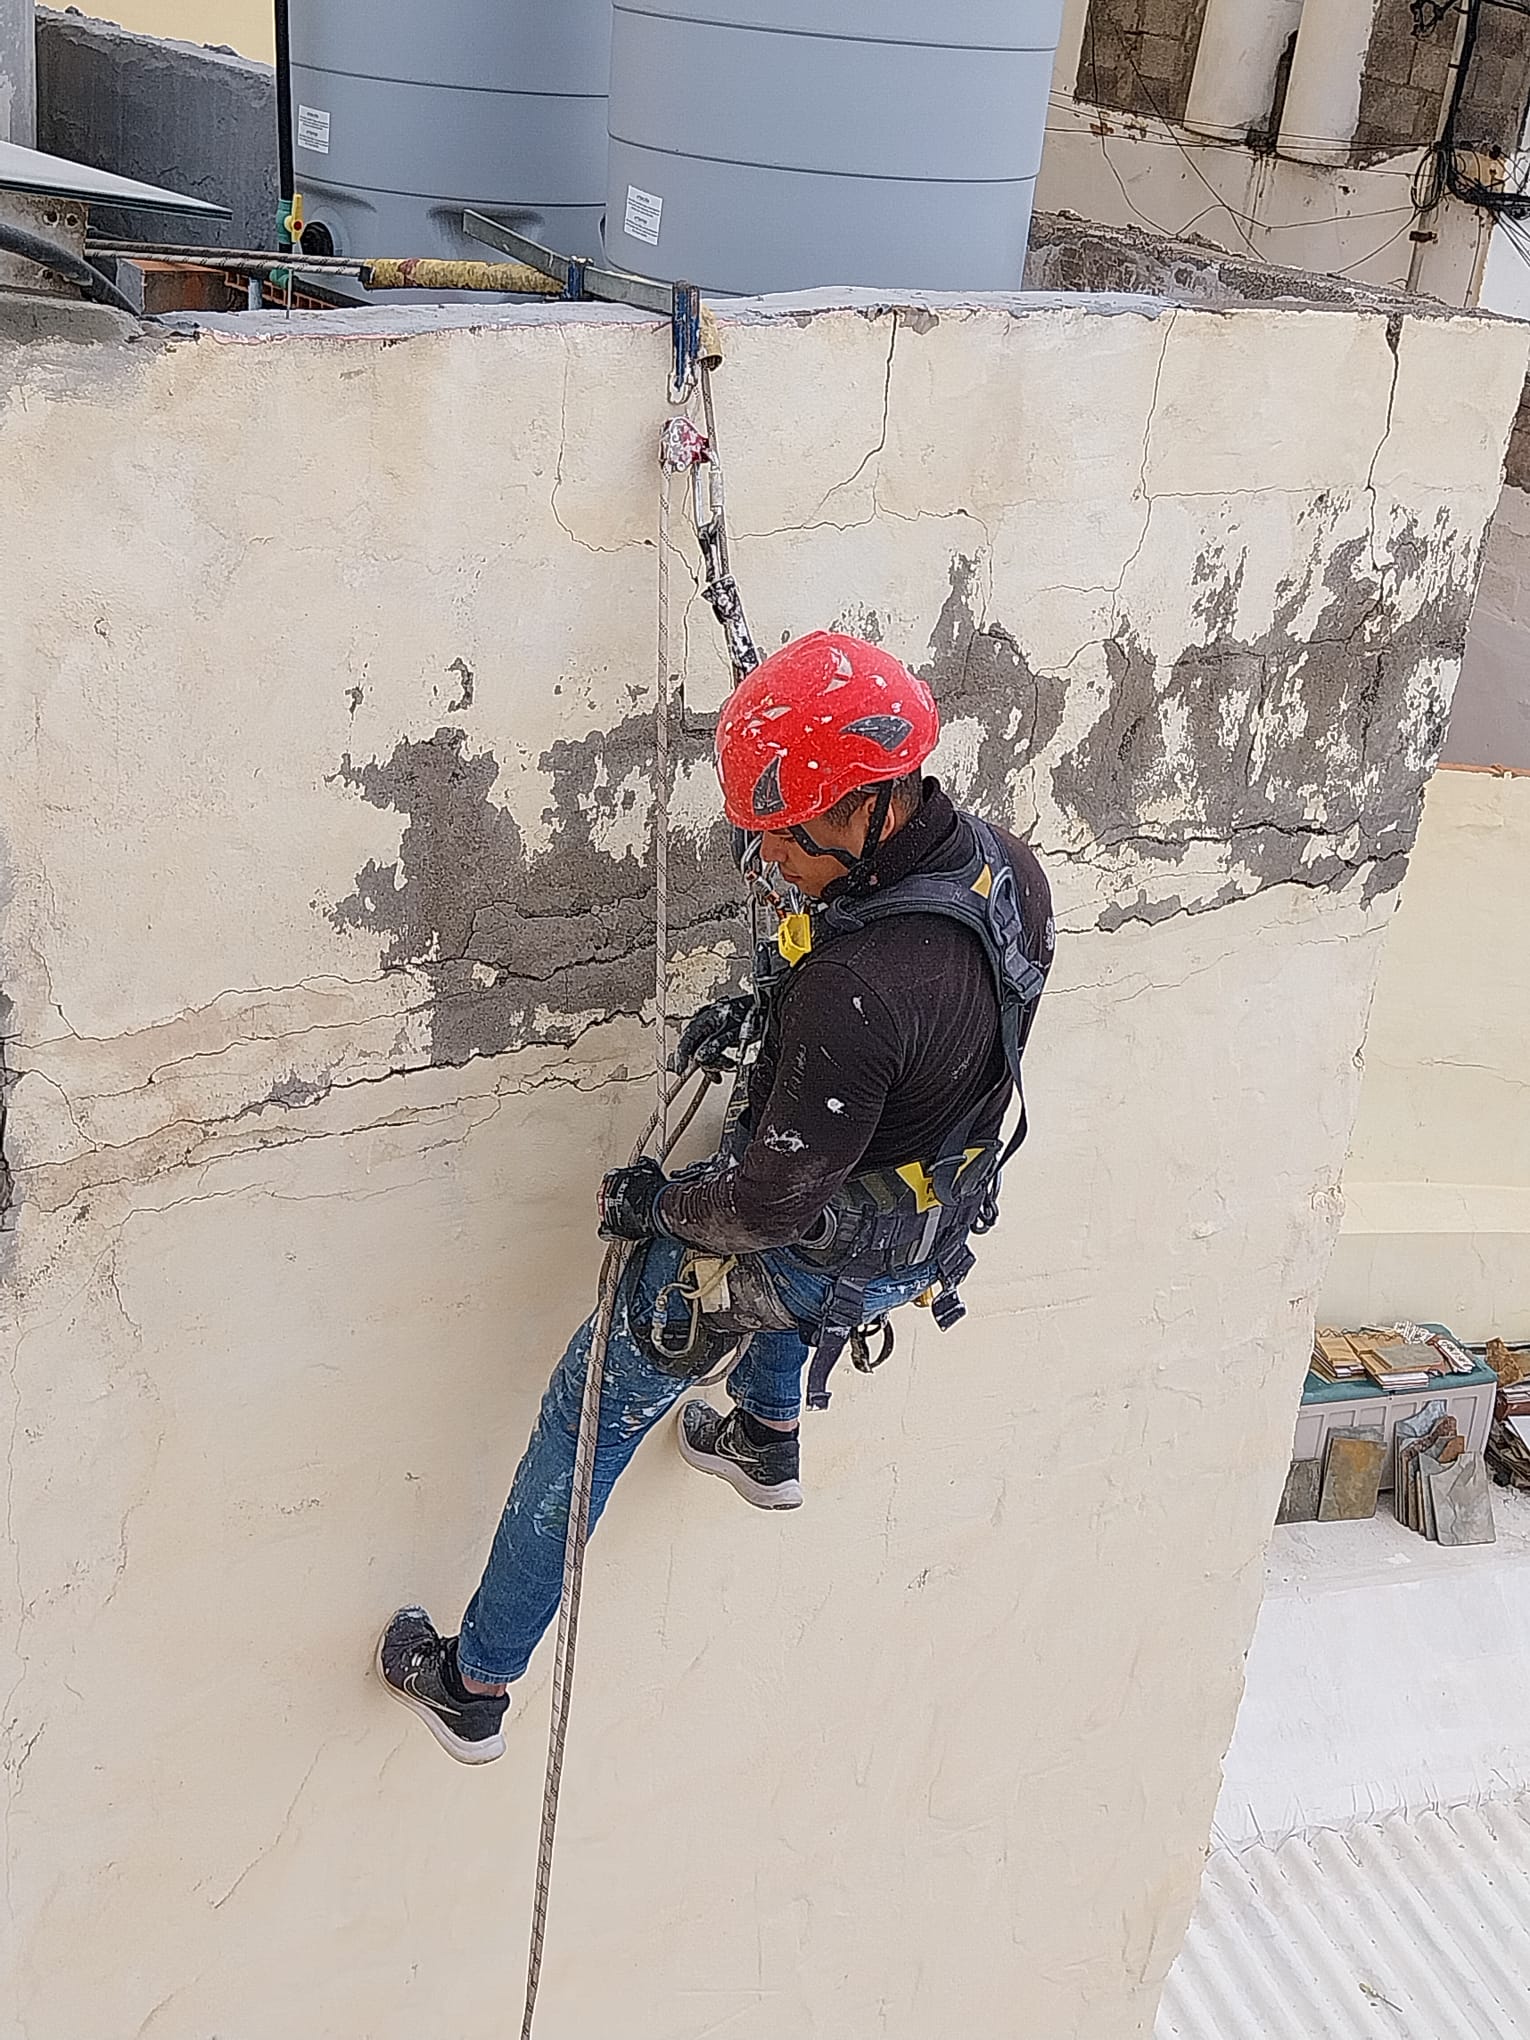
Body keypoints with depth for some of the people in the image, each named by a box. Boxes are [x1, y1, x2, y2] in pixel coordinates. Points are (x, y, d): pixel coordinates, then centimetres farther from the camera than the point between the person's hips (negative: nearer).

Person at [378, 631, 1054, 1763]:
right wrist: (767, 1016, 1)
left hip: (806, 1260, -7)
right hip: (923, 1232, 7)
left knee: (590, 1416, 13)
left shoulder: (859, 990, -40)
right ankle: (769, 1441, 54)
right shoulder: (1010, 868, -16)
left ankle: (475, 1682, 29)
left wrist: (654, 1205, -10)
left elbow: (773, 1201, -28)